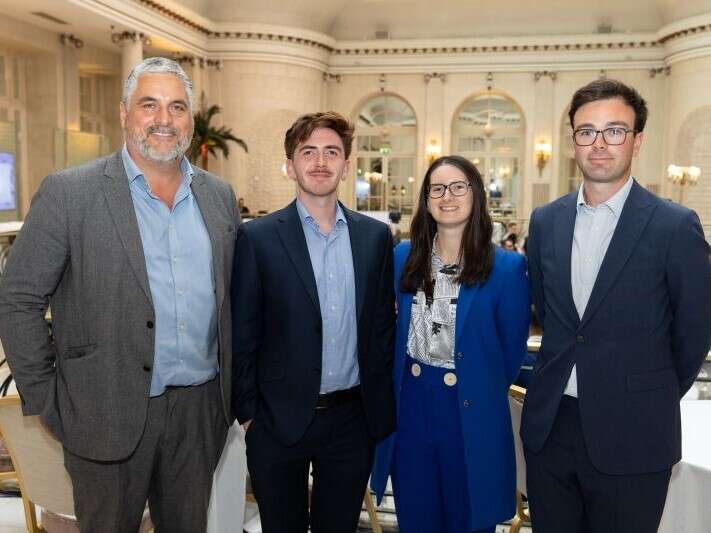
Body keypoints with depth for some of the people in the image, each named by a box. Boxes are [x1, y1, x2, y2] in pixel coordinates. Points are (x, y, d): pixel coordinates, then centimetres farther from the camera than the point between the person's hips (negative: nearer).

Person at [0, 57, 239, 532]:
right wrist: (47, 401, -6)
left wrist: (232, 391, 11)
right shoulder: (69, 193, -9)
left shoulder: (220, 196, 5)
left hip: (201, 407, 4)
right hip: (109, 414, -3)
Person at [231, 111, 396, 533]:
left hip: (352, 419, 3)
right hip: (279, 421, -2)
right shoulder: (257, 238, -7)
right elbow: (243, 335, -4)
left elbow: (383, 325, 7)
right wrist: (247, 412, -4)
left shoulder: (376, 236, 2)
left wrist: (381, 406, 6)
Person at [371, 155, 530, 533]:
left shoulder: (506, 267, -9)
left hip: (471, 410, -3)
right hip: (410, 404, 4)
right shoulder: (403, 257, 3)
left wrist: (483, 393, 7)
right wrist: (404, 381, 11)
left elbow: (512, 350, -1)